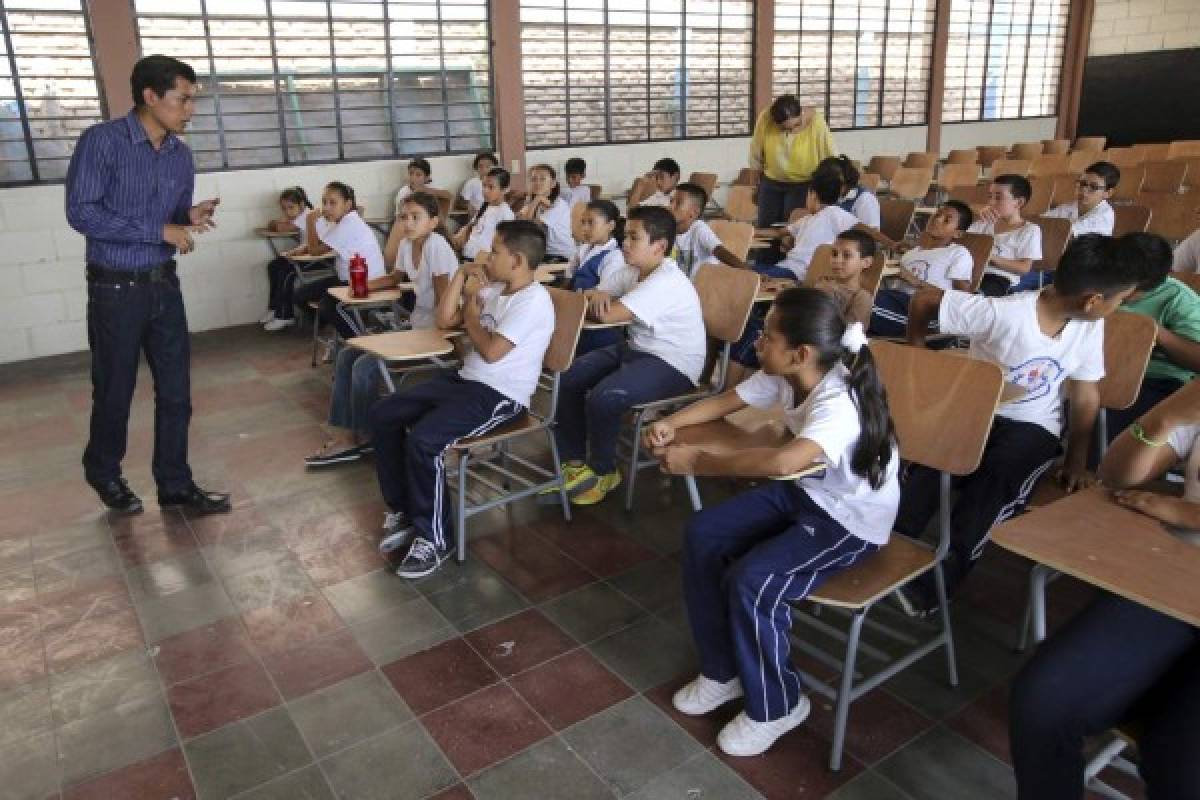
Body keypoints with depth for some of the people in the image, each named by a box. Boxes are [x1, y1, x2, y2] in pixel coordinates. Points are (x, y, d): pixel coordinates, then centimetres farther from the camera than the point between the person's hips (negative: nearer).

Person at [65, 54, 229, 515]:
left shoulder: (181, 154, 7)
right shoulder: (101, 141, -12)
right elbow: (80, 213, -18)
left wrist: (191, 216, -9)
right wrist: (159, 230, -20)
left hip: (164, 286, 6)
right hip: (115, 289, -5)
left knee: (175, 391, 6)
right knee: (115, 391, 8)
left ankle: (176, 486, 18)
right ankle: (103, 472, 33)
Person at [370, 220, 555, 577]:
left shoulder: (533, 300, -15)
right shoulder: (493, 289, 13)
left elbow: (491, 351, -20)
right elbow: (444, 320, 17)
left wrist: (471, 313, -3)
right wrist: (462, 276, 9)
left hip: (501, 396, -9)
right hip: (465, 379, 10)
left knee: (423, 440, -28)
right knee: (383, 415, 1)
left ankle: (434, 538, -11)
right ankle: (403, 510, 10)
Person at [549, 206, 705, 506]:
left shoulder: (667, 283, -25)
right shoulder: (635, 272, 5)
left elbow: (606, 315, -30)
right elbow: (599, 295, 8)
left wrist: (590, 301, -8)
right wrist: (599, 295, -17)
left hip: (673, 365, -10)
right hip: (637, 349, 10)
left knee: (603, 398, -29)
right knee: (567, 378, -1)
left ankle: (603, 472, -2)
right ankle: (573, 461, 10)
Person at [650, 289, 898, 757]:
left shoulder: (840, 403, -34)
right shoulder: (784, 377, -9)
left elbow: (783, 461, -53)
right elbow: (725, 402, 7)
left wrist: (697, 461, -41)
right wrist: (672, 423, -12)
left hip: (852, 522, -8)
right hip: (803, 491, 8)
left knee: (750, 582, -25)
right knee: (701, 536, -5)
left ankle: (776, 706, 2)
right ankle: (722, 672, 11)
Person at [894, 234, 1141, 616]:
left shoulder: (1090, 327, -8)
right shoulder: (1003, 313, -24)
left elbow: (1085, 397, 3)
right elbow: (924, 299, -18)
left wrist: (1076, 461, 0)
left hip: (1033, 427, 2)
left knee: (997, 477, -29)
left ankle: (943, 574, -21)